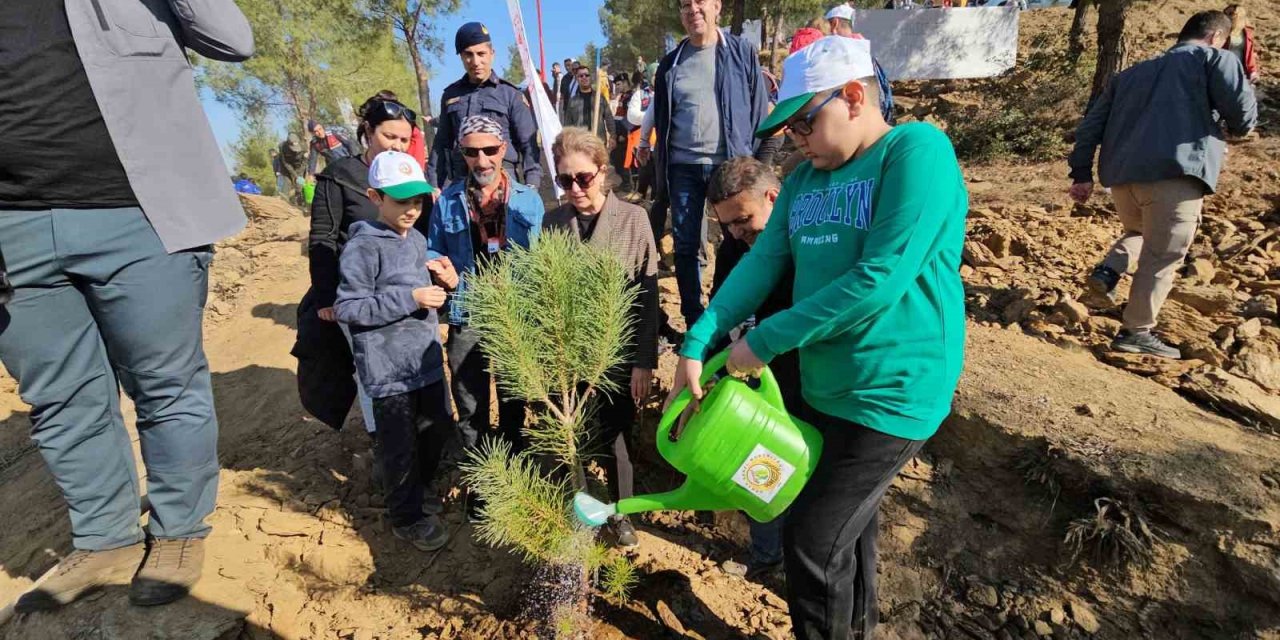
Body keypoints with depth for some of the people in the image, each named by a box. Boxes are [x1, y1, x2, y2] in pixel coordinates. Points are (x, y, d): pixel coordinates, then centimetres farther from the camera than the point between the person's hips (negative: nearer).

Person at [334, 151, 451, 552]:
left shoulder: (417, 240, 10)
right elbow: (347, 308, -16)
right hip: (389, 368, -7)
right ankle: (407, 518, 27)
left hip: (426, 359, 7)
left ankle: (418, 488, 45)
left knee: (438, 427, 20)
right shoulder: (362, 247, -13)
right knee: (401, 445, 6)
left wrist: (439, 287, 1)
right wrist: (410, 298, -21)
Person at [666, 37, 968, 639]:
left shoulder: (917, 149, -15)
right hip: (820, 387, 7)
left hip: (889, 393, -7)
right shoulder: (805, 179, 8)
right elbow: (761, 263, 0)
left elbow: (880, 279, -25)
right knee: (843, 529, 24)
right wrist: (696, 345, -11)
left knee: (811, 543, 2)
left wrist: (765, 340, -21)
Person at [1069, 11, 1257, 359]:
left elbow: (1091, 123, 19)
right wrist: (1226, 127, 23)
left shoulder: (1132, 73, 27)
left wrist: (1082, 173, 16)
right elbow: (1243, 115, 0)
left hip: (1120, 174, 6)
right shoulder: (1216, 59, 11)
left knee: (1139, 231, 29)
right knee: (1161, 256, 1)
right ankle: (1136, 332, 3)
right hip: (1175, 174, -5)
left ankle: (1109, 269, 1)